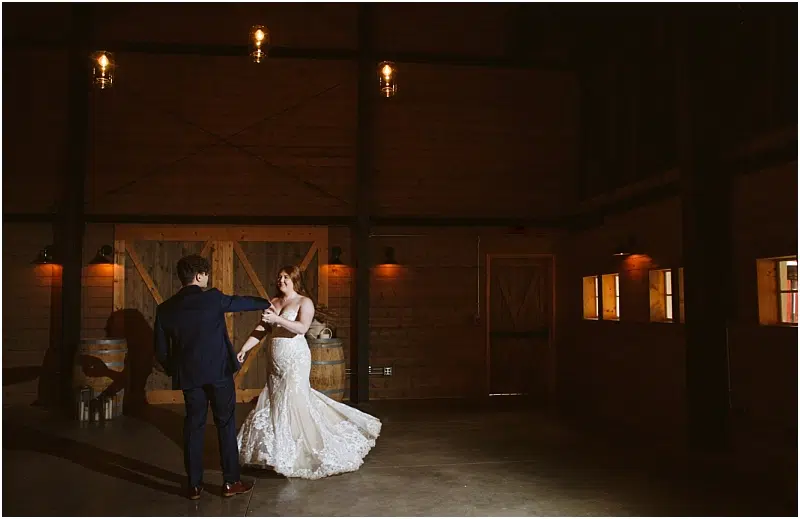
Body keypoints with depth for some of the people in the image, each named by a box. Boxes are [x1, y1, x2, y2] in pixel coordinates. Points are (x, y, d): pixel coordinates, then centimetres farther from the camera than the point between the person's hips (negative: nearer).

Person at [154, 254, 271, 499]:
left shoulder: (165, 309, 0)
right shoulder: (213, 298, -9)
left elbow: (161, 350, 5)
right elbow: (242, 302, 9)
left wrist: (174, 370, 22)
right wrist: (267, 304, 27)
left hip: (189, 376, 3)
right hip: (219, 372, -3)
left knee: (193, 426, 12)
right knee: (226, 424, 6)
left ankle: (194, 485, 17)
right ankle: (231, 482, 12)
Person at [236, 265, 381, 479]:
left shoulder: (304, 302, -6)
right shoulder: (273, 302, 12)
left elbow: (302, 327, -22)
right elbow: (260, 329, 8)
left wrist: (277, 319, -30)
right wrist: (244, 349, -1)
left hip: (295, 360, -7)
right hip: (276, 362, 7)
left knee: (294, 403, -8)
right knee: (274, 403, 10)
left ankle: (300, 454, 3)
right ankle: (280, 452, 23)